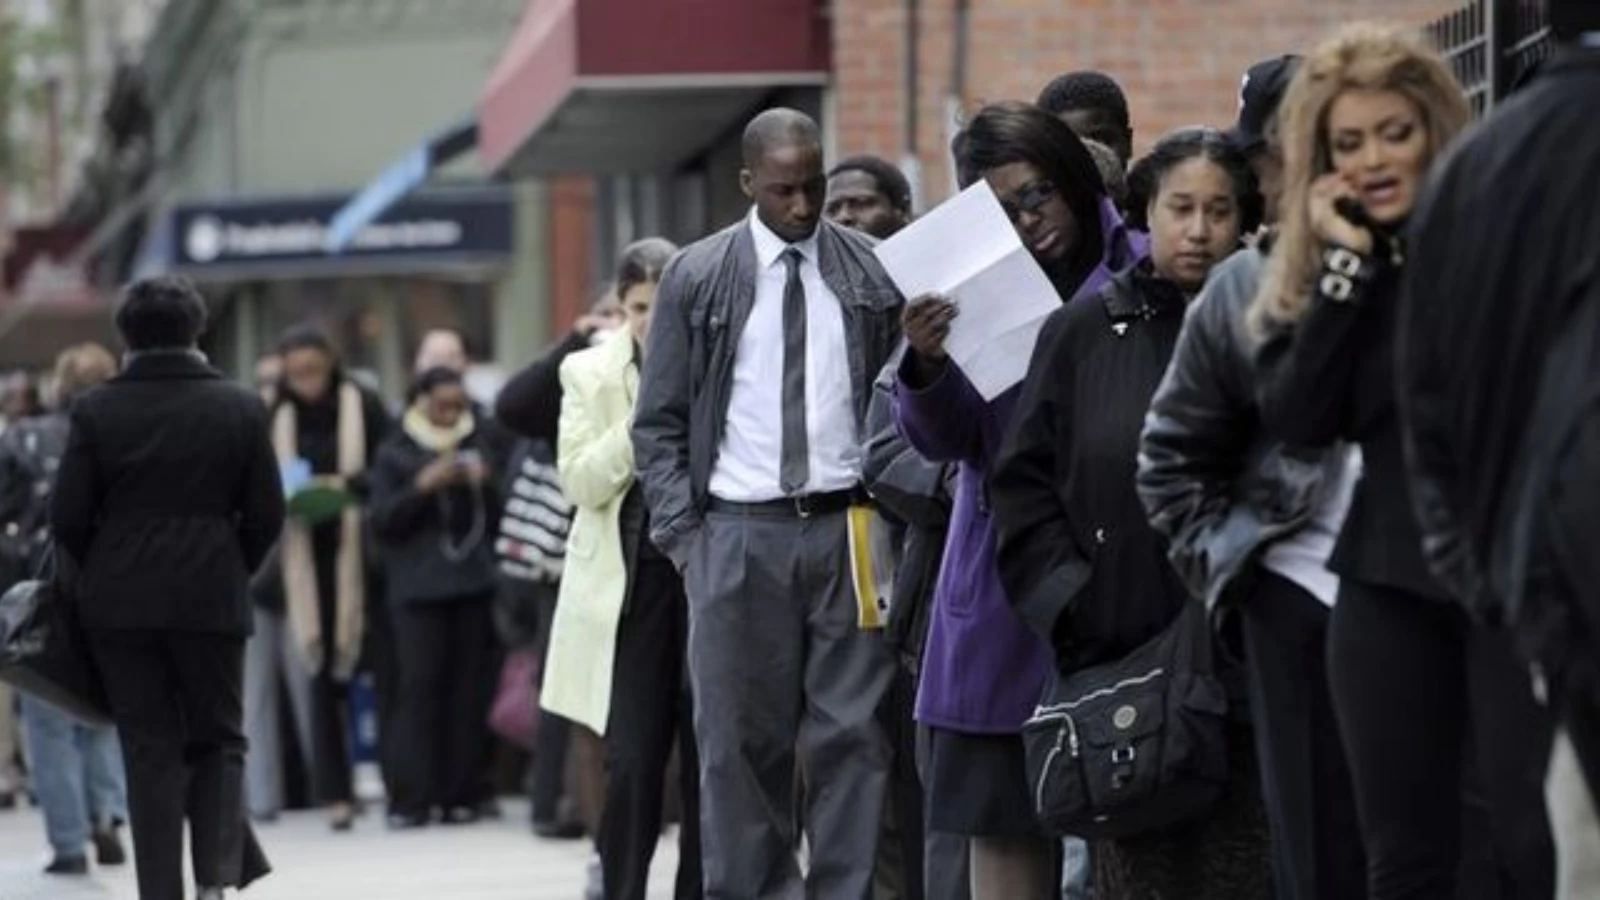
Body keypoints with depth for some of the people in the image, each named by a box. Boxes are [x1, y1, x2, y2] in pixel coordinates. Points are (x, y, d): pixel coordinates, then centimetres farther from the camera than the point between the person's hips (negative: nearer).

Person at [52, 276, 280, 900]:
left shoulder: (96, 410, -3)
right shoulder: (240, 408, 0)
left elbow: (67, 515, -3)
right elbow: (267, 514, 0)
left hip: (119, 602, 0)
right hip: (212, 601, 0)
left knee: (150, 751, 6)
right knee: (218, 740, 13)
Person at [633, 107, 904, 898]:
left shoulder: (874, 272, 6)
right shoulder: (696, 279, 4)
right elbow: (659, 422, 6)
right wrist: (682, 534, -2)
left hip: (847, 528, 0)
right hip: (738, 532, 0)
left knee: (851, 733, -1)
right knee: (741, 738, 1)